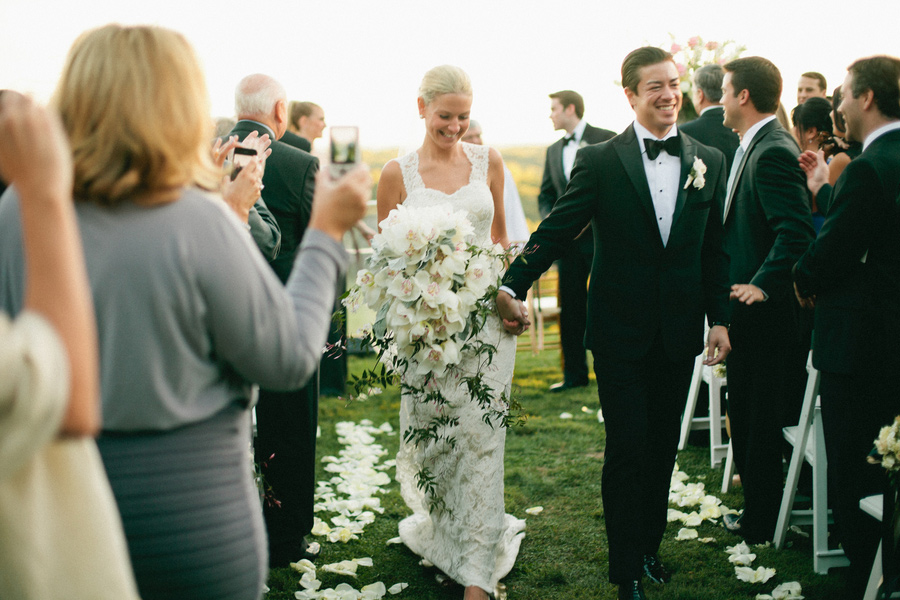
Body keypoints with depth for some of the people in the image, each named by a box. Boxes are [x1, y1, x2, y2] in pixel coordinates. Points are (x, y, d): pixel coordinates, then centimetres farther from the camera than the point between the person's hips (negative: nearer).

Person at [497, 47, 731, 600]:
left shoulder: (709, 162, 5)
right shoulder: (600, 162, -5)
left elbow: (715, 249, 8)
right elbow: (556, 231, -6)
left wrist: (720, 319, 4)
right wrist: (513, 286, -15)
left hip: (679, 334, 3)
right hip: (621, 333, -3)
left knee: (663, 447, 13)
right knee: (628, 448, 1)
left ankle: (650, 546, 31)